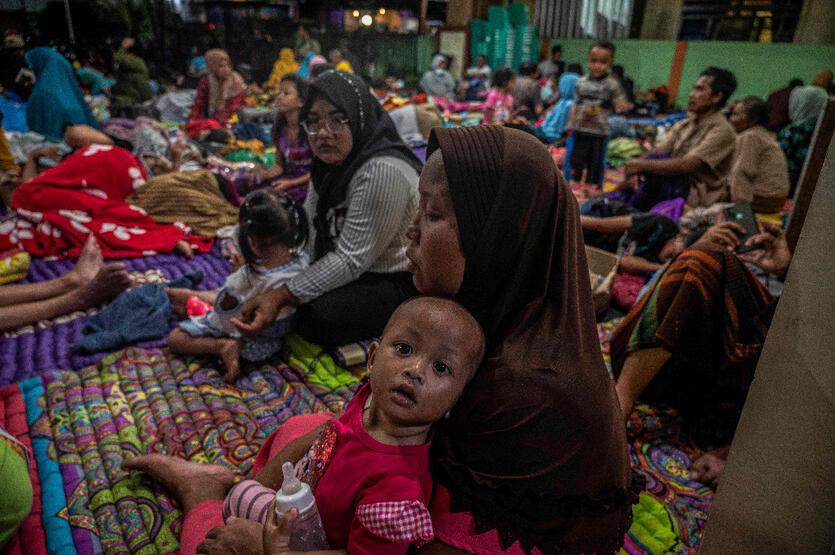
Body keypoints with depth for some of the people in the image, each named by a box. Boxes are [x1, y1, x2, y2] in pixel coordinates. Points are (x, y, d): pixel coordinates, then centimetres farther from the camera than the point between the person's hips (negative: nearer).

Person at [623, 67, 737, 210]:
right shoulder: (683, 125, 11)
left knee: (657, 160, -27)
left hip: (698, 196, -7)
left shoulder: (722, 131, -11)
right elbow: (657, 151, -1)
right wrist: (634, 167, -23)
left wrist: (643, 165, -26)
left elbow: (687, 165, -24)